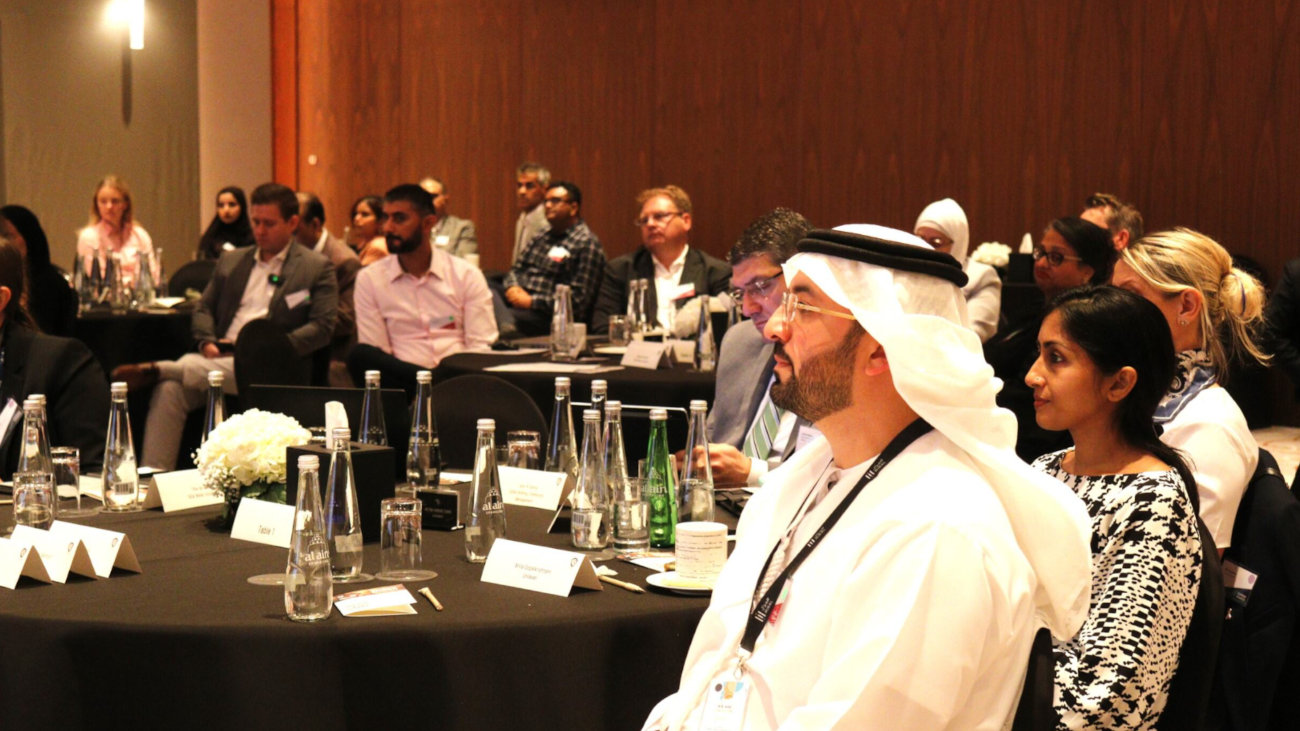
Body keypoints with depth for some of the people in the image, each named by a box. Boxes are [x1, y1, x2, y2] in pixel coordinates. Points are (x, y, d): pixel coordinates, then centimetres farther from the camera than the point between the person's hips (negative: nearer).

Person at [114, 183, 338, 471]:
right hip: (218, 357, 4)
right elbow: (203, 310, 25)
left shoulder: (318, 268, 8)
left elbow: (322, 327, -2)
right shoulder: (230, 261, 25)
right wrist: (207, 342, 1)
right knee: (169, 389, -27)